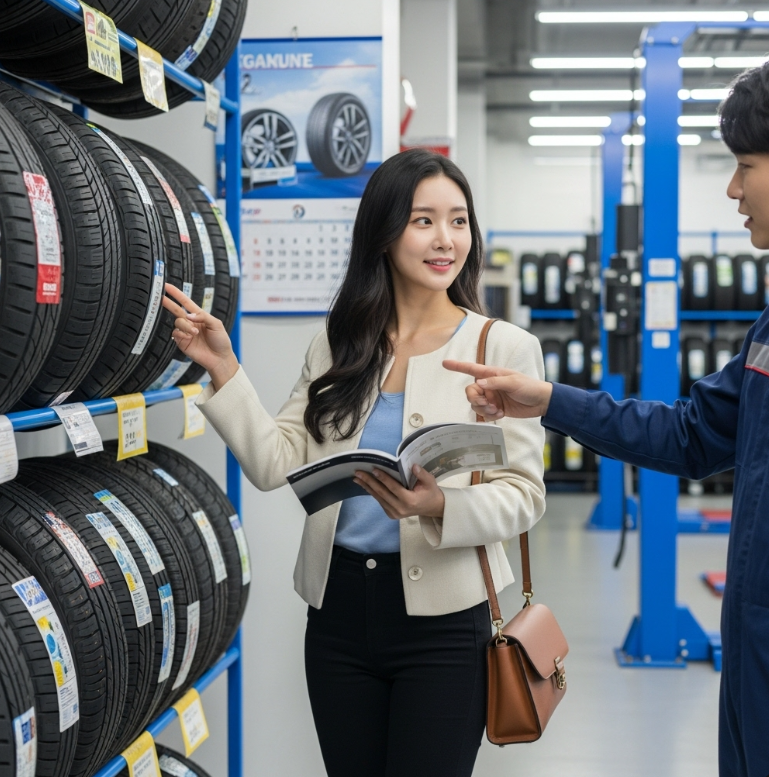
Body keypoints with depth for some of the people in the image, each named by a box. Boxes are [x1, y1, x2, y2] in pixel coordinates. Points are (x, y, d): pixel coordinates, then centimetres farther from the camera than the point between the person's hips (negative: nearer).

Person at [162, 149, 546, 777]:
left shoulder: (505, 348, -3)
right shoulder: (339, 346, 8)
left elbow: (523, 494, -7)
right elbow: (276, 465, 1)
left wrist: (441, 507, -26)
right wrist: (223, 370, -7)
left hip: (443, 615, -3)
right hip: (338, 607, 3)